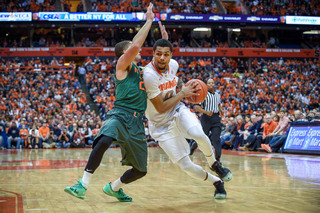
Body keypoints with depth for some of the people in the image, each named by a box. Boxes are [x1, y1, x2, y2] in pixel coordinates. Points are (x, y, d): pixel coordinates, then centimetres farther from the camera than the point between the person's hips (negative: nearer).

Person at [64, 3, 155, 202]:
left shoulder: (141, 70, 22)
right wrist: (149, 21, -9)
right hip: (121, 115, -7)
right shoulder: (123, 65, 3)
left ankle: (114, 187, 35)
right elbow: (135, 46, -16)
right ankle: (83, 185, -30)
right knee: (104, 141, -39)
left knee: (141, 170, 9)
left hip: (137, 122, 7)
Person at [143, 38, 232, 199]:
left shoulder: (173, 64, -6)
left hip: (178, 110, 4)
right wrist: (182, 93, -16)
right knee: (185, 166, -9)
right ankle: (216, 182, 16)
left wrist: (182, 85, 3)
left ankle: (214, 164, -1)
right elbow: (161, 108, -23)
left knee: (198, 134, -31)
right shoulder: (149, 75, -27)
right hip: (161, 125, -4)